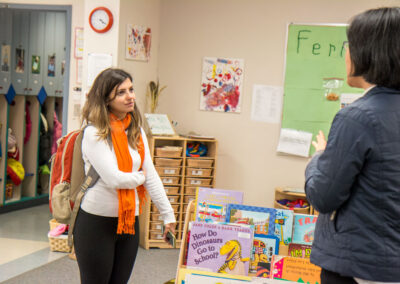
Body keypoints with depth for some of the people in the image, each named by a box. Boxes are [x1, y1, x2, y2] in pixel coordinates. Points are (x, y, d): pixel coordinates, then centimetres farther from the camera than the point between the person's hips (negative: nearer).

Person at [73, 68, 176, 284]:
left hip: (129, 221, 6)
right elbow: (113, 178, -20)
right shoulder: (94, 133, -14)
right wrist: (139, 177, -2)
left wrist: (168, 215, 4)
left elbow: (151, 175, 6)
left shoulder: (136, 132, 6)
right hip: (96, 223, -6)